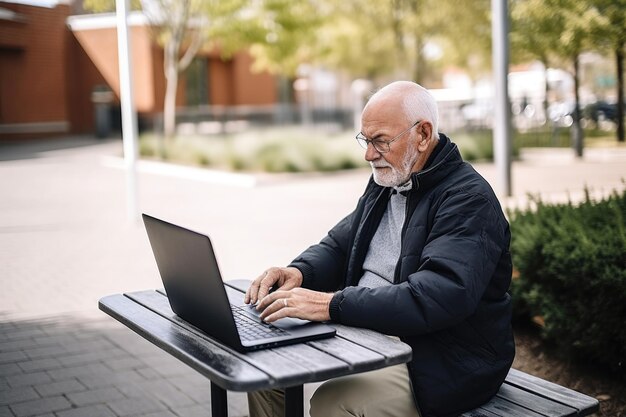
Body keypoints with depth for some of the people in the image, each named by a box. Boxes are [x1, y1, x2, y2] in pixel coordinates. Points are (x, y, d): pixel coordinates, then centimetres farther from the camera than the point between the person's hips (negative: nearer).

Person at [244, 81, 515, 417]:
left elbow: (438, 297, -31)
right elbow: (338, 246, 16)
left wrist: (332, 304, -35)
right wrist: (299, 272, -8)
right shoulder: (386, 181, 11)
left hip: (440, 362, -8)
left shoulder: (469, 200, -17)